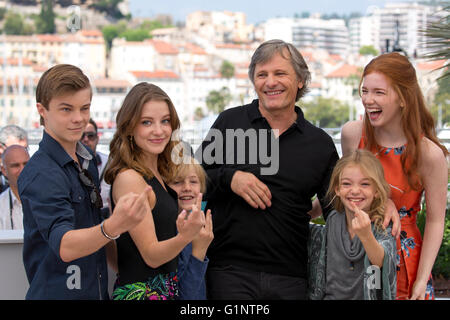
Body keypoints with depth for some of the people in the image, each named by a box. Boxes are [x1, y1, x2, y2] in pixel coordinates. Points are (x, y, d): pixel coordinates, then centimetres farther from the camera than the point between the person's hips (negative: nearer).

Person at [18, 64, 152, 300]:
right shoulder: (40, 174, -19)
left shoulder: (86, 161, 8)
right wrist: (113, 226, -48)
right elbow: (65, 246, -32)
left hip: (96, 290, 8)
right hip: (57, 292, -8)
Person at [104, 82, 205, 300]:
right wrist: (185, 237, -34)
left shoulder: (159, 174, 8)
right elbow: (151, 254, -18)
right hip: (140, 292, -9)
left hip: (165, 289, 9)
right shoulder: (129, 178, -18)